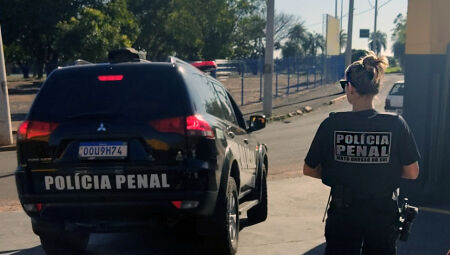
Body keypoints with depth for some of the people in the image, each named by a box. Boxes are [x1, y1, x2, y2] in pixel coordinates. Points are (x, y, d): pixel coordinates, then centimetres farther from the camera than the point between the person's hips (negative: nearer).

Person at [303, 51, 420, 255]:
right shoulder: (396, 124, -12)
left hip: (343, 213, -1)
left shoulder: (332, 124, -14)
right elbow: (412, 173, -5)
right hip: (383, 213, 2)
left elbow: (309, 170, -6)